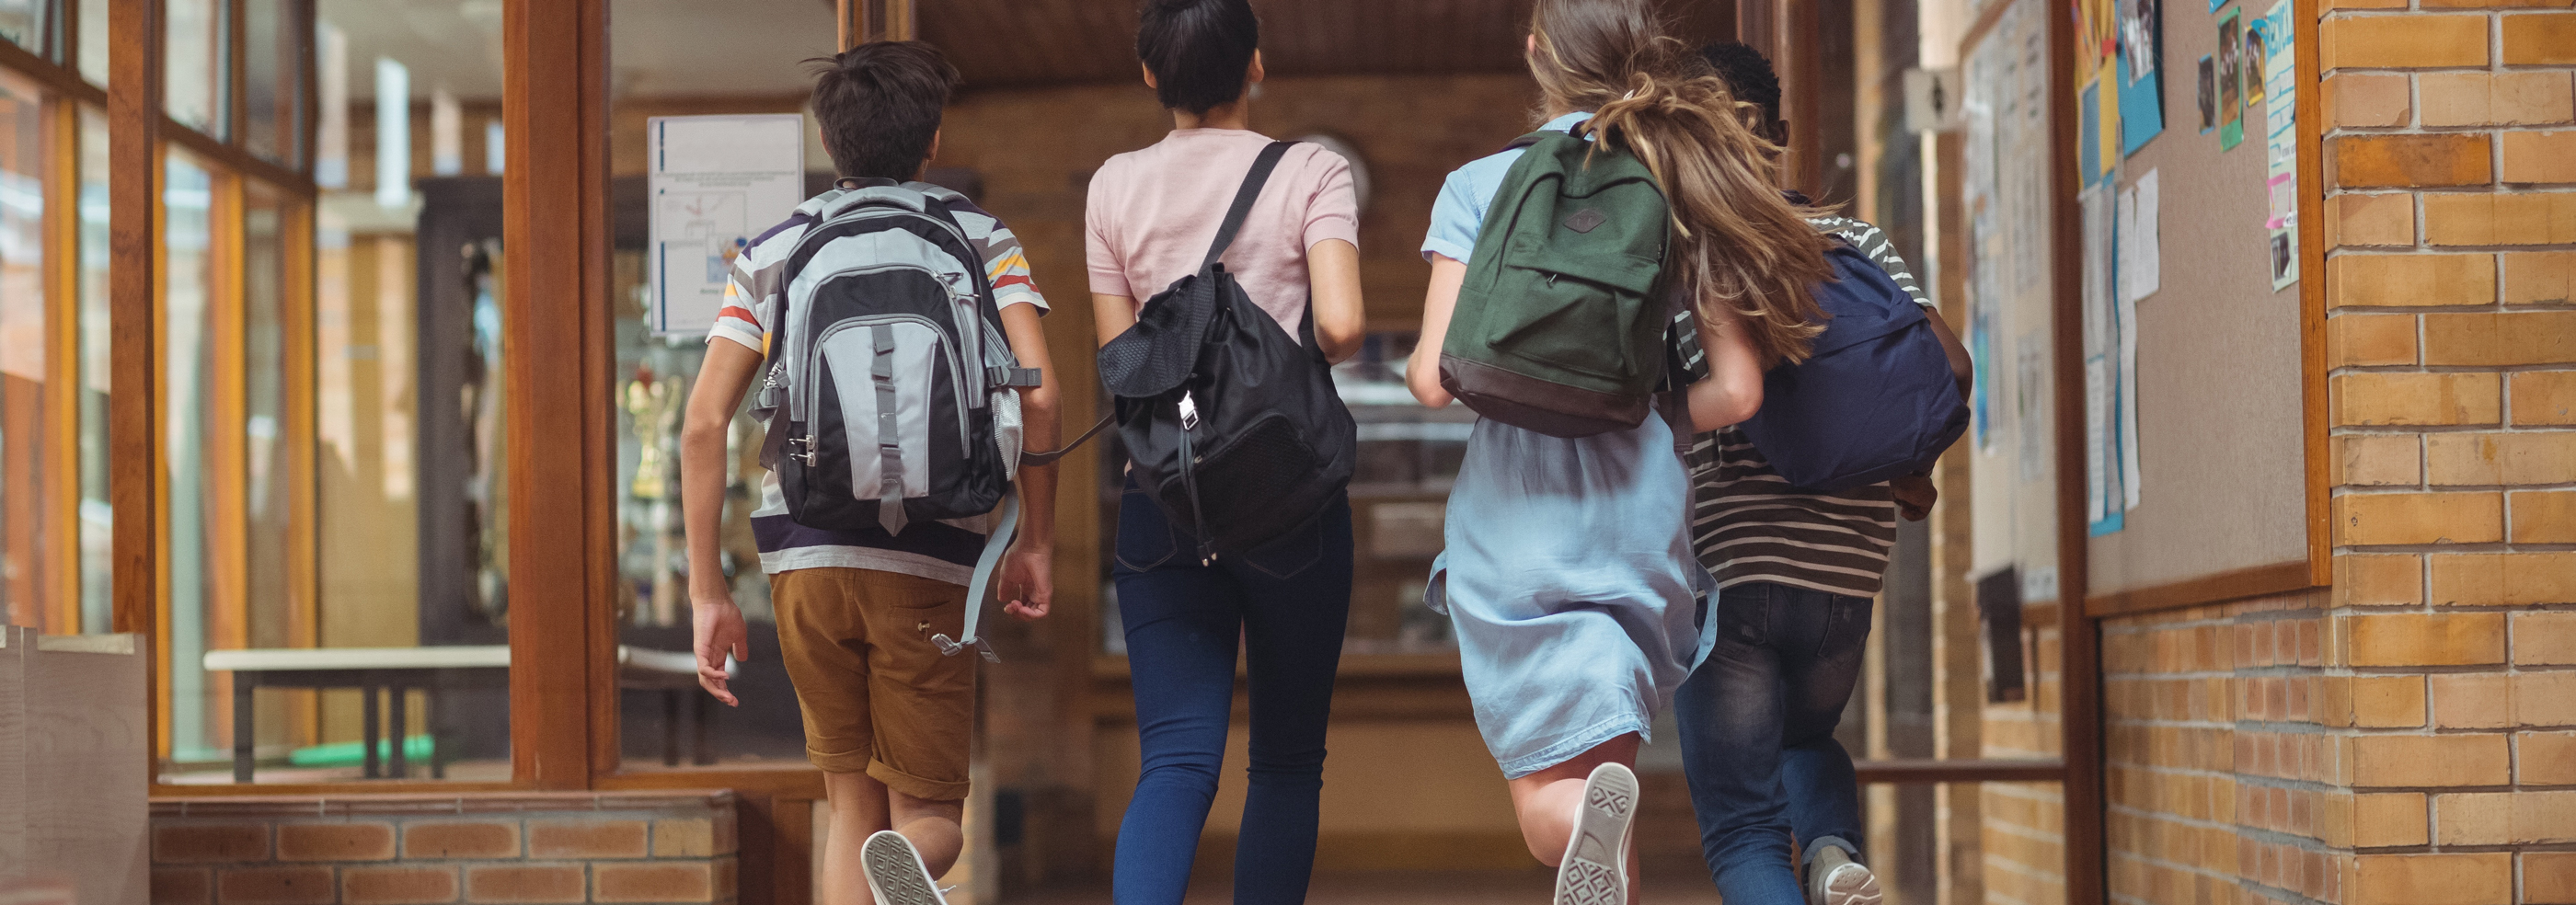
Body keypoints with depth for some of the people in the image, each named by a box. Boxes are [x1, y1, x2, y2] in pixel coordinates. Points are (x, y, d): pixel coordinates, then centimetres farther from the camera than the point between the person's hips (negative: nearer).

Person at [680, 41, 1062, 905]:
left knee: (852, 809, 15)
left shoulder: (771, 254, 14)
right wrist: (1036, 540, 4)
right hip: (931, 556, -2)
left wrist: (707, 592, 6)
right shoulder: (981, 238, 10)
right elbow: (1037, 395, -6)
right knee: (929, 816, 4)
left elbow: (703, 425, 4)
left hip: (803, 551, 2)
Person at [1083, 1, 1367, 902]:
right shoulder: (1310, 172, -2)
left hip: (1160, 498, 2)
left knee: (1177, 758, -5)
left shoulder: (1115, 185, 7)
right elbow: (1341, 324, -14)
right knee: (1287, 758, 12)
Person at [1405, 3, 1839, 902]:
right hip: (1644, 516, 3)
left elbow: (1436, 378, -7)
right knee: (1604, 766, 16)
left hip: (1516, 515, -2)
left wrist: (1414, 367, 16)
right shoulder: (1683, 188, 5)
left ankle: (1591, 813, -34)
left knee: (1551, 796, 0)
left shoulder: (1481, 186, -2)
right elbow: (1736, 392, 0)